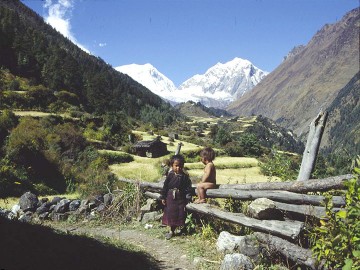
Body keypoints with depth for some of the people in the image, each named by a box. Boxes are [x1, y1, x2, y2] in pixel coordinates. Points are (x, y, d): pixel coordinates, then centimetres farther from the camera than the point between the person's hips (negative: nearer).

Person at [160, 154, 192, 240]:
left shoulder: (185, 177, -4)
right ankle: (171, 231, 18)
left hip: (181, 198, 0)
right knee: (171, 213, 5)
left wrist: (188, 198, -7)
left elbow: (188, 188, -1)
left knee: (180, 213, 1)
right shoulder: (170, 176, -4)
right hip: (171, 198, 1)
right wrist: (163, 197, 0)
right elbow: (165, 186, 0)